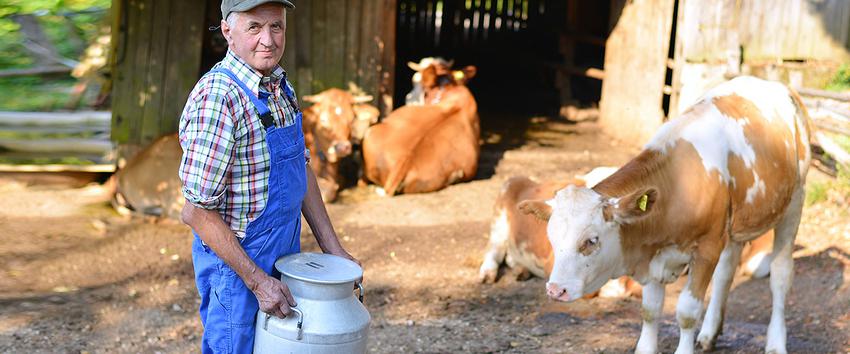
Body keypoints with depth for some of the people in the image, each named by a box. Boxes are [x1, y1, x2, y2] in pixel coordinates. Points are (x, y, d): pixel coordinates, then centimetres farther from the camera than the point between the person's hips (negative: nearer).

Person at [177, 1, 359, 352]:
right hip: (235, 263, -8)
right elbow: (197, 211, -24)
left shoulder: (279, 84, 3)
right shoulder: (217, 98, -24)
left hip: (283, 255, 8)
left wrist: (332, 247, 9)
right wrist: (258, 281, -20)